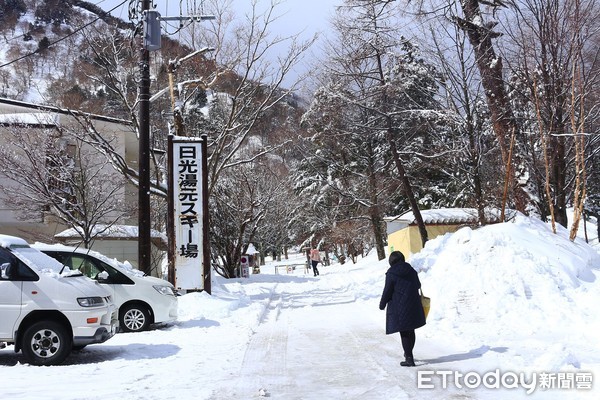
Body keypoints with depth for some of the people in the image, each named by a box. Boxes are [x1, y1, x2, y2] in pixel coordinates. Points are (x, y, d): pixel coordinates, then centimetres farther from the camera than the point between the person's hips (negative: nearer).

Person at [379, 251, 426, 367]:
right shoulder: (411, 270, 4)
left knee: (404, 332, 1)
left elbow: (387, 291, -10)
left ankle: (409, 359, 1)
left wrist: (382, 304, 4)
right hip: (413, 305, 5)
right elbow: (418, 285, 17)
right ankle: (408, 354, 32)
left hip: (398, 307, -5)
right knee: (411, 331, 18)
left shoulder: (391, 273, -11)